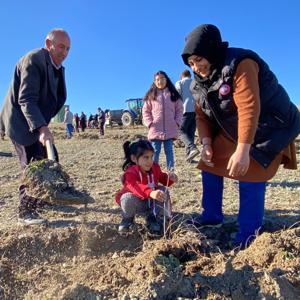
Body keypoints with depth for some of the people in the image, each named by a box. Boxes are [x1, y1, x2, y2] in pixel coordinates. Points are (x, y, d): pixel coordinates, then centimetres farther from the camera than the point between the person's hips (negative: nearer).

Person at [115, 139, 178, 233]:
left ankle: (152, 217, 3)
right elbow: (135, 187, -53)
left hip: (151, 202, 5)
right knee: (128, 198, -38)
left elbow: (162, 178, 7)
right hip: (136, 203, -5)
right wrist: (150, 193, -72)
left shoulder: (154, 167, -11)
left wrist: (169, 178, -19)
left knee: (163, 190, -19)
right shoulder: (130, 173, -32)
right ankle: (128, 219, -1)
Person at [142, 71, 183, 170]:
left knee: (169, 151, 8)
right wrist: (149, 123, -5)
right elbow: (146, 111, 6)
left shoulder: (173, 94, 8)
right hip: (155, 129, 0)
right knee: (155, 152, 4)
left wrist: (177, 122, -2)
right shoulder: (151, 95, 5)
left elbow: (179, 109, 9)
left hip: (170, 129, 1)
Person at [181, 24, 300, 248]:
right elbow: (202, 116, 2)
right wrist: (206, 144, -13)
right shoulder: (200, 83, -1)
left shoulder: (240, 64, -27)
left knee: (250, 178, -15)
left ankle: (248, 235, 1)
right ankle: (212, 215, 22)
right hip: (231, 132, 8)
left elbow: (249, 109, -35)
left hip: (269, 130, -8)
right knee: (209, 165, 6)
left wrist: (242, 150, -40)